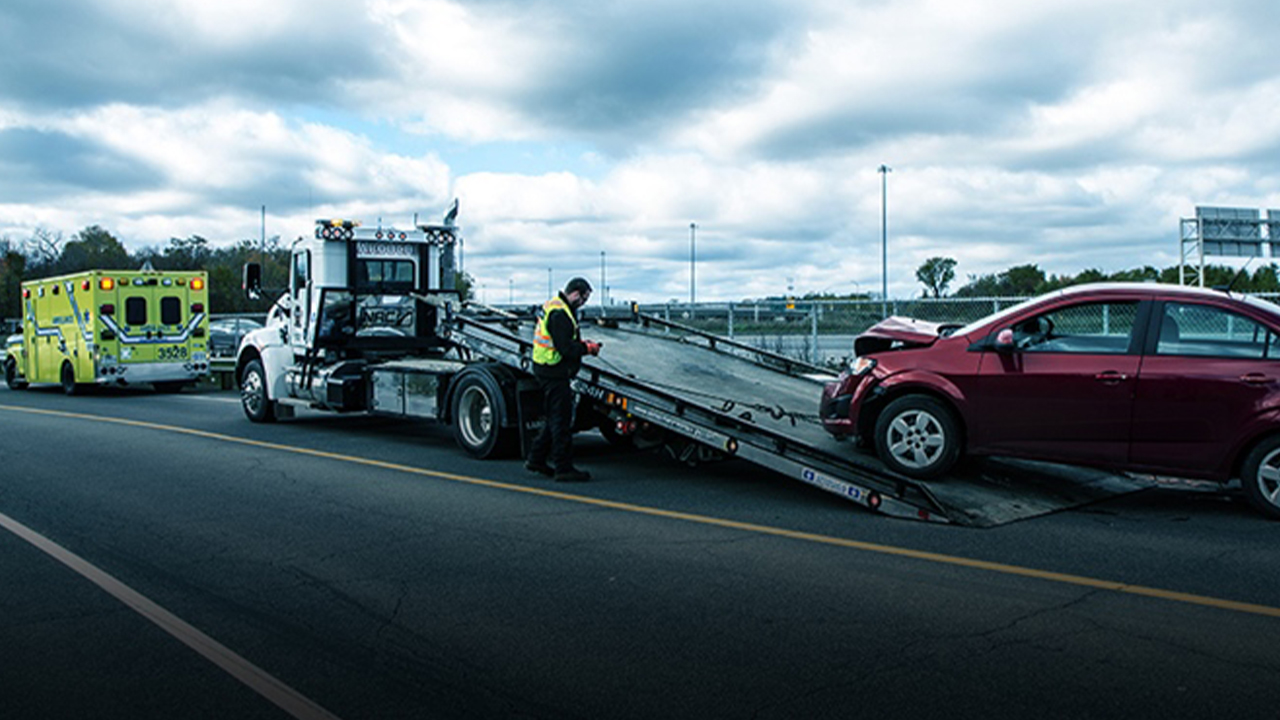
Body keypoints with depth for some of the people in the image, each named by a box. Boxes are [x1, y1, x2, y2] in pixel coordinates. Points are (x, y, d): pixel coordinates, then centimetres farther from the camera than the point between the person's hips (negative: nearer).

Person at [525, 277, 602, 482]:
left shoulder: (553, 306, 14)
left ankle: (536, 459, 26)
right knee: (561, 420, -6)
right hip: (553, 372, -11)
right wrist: (587, 348, -10)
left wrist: (582, 344, 9)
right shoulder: (559, 314, -20)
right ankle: (564, 468, -1)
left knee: (554, 417, 18)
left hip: (548, 371, 11)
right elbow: (566, 348, -24)